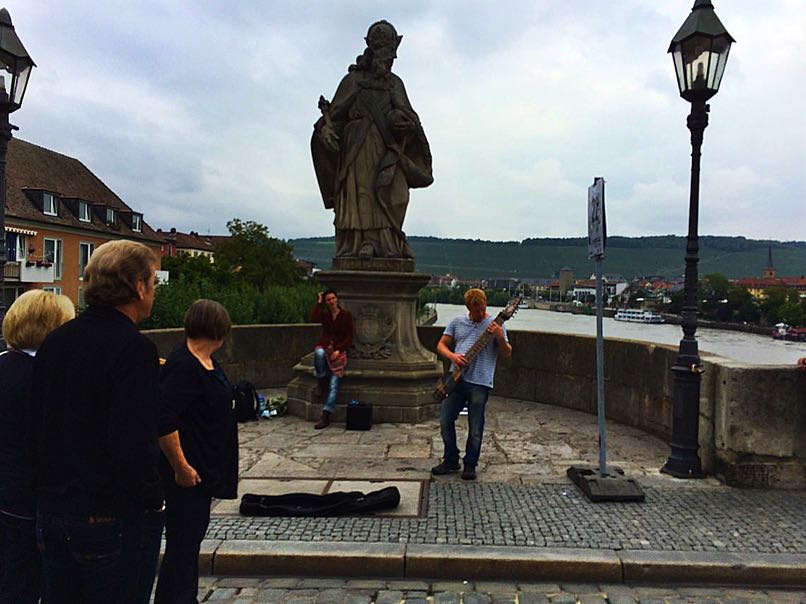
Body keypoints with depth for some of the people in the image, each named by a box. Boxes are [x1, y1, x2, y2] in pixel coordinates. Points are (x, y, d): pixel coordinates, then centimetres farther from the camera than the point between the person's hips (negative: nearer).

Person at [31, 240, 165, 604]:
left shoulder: (53, 341, 5)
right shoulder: (134, 349, -19)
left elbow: (38, 427, 11)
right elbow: (133, 445, -25)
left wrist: (52, 488, 18)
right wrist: (152, 502, -11)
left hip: (50, 510, 8)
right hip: (116, 518, -7)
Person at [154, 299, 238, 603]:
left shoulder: (206, 360, 7)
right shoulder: (183, 366, -22)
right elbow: (163, 422, -27)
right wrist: (181, 467, -22)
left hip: (205, 468, 10)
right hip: (188, 473, -10)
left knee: (194, 534, 21)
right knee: (183, 543, 0)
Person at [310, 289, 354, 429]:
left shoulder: (346, 315, 5)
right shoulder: (324, 314, 13)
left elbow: (349, 337, 1)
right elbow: (313, 319, -11)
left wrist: (339, 350, -12)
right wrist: (318, 302, -2)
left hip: (339, 349, -1)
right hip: (324, 346, 2)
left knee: (334, 381, -21)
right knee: (319, 353, -39)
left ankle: (326, 416, -26)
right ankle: (321, 383, -17)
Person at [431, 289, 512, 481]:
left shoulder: (494, 325, 2)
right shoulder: (457, 322, 10)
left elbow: (507, 354, -1)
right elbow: (441, 345, 12)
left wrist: (500, 337, -20)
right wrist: (452, 356, -8)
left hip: (480, 383, -3)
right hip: (456, 379, 3)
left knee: (475, 428, 1)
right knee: (445, 420, 4)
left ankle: (470, 465, 19)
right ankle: (451, 461, 21)